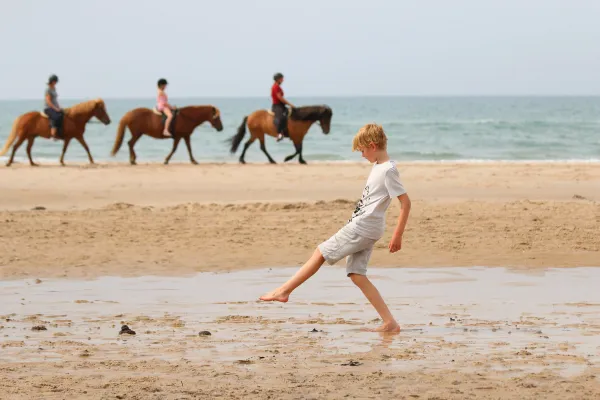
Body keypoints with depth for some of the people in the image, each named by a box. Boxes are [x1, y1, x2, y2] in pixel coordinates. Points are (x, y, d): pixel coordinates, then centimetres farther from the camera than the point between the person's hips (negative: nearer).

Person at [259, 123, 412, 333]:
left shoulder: (388, 171, -16)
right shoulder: (378, 166, 14)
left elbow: (406, 203, -18)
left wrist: (397, 236, -19)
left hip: (362, 227, -10)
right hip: (362, 228, 10)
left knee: (320, 253, -3)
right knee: (356, 275, 4)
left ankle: (284, 291, 6)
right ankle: (390, 323, 0)